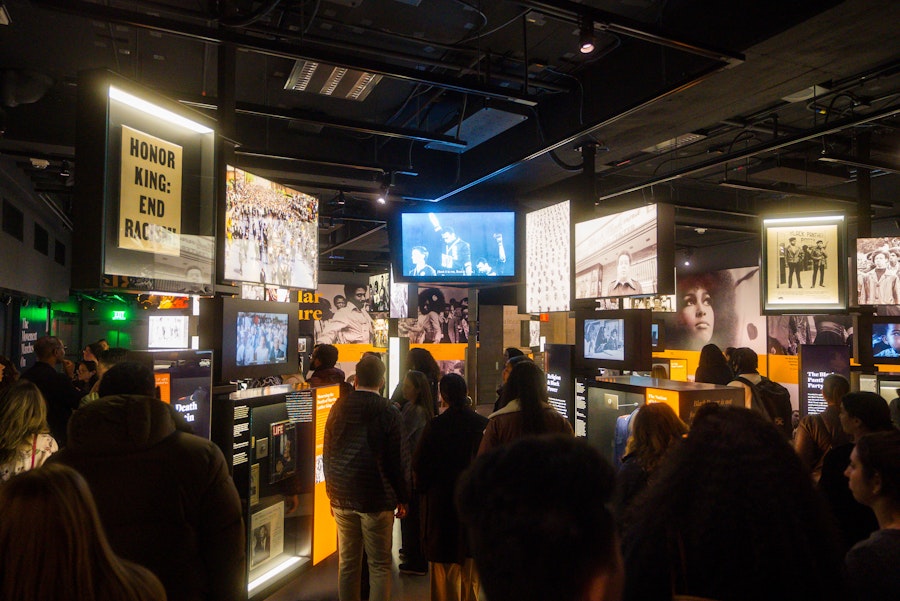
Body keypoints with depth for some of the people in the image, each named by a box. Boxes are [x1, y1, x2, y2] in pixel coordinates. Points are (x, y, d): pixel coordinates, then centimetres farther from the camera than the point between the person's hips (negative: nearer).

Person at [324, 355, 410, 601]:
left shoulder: (338, 407, 1)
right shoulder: (389, 411, -11)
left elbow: (327, 454, 9)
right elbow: (400, 459, -9)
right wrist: (403, 499, 2)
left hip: (342, 498, 4)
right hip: (377, 499, -4)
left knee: (347, 563, 14)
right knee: (379, 566, 6)